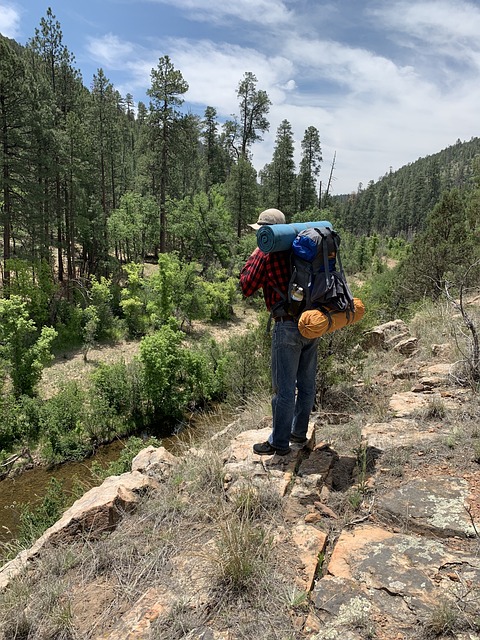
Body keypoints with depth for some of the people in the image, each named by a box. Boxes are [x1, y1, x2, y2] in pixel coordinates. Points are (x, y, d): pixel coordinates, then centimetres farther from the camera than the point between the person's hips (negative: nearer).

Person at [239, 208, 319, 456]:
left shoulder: (266, 254, -10)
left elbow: (246, 288, -4)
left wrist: (255, 255, 3)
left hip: (287, 326, -7)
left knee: (284, 388, 2)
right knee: (306, 384, 16)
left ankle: (279, 442, 13)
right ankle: (299, 432, 31)